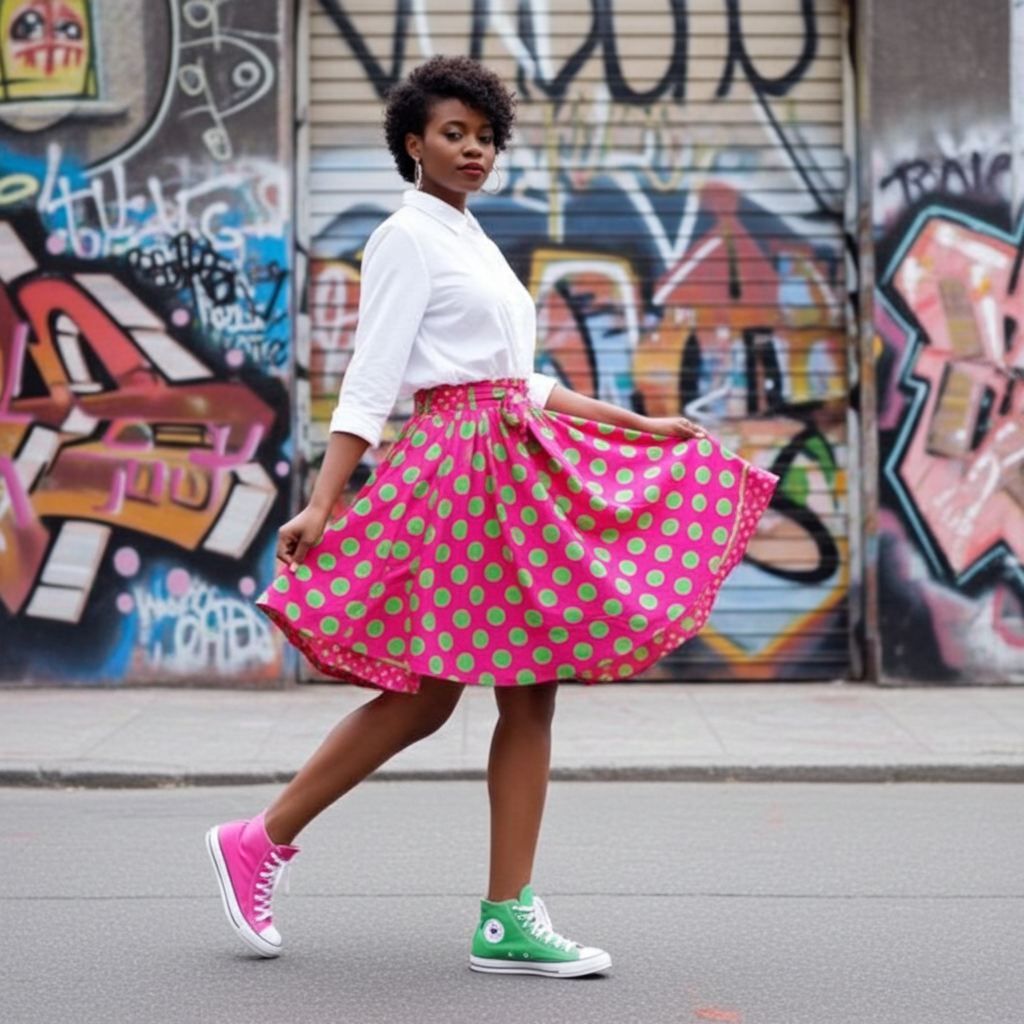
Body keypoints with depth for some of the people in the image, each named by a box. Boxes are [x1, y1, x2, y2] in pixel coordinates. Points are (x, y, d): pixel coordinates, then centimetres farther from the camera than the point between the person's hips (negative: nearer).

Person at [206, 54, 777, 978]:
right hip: (458, 462, -8)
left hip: (515, 467, 8)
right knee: (426, 694, -6)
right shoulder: (407, 238, -4)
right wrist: (320, 507, -21)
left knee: (531, 691, 3)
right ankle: (259, 842, 9)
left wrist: (638, 427, 20)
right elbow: (369, 383, -13)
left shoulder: (475, 244, 20)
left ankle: (508, 921, 6)